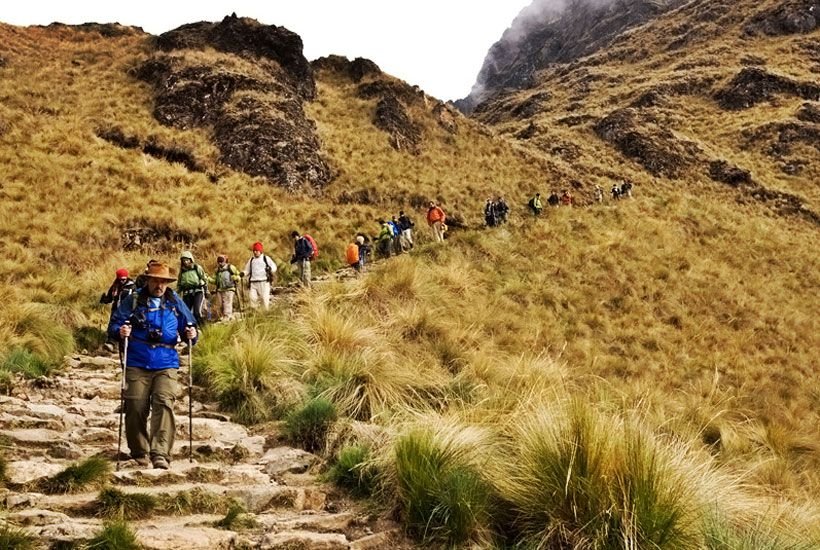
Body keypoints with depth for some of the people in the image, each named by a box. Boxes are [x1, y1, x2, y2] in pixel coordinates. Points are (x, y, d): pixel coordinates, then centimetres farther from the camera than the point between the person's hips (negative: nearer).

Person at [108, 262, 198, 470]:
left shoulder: (175, 302, 10)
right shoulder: (133, 301, 6)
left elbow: (189, 325, 16)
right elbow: (114, 324, 7)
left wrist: (191, 334, -6)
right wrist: (120, 330, -15)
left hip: (166, 366, 0)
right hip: (137, 365, 0)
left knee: (164, 404, -15)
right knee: (136, 408, 0)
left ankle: (160, 453, -18)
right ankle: (139, 452, 17)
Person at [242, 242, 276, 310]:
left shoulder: (266, 258, 7)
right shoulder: (251, 260, 17)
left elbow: (274, 267, 7)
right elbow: (247, 270, 21)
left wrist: (270, 268, -15)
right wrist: (243, 273, 0)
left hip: (264, 282, -3)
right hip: (253, 283, 3)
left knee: (265, 298, -5)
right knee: (252, 298, -5)